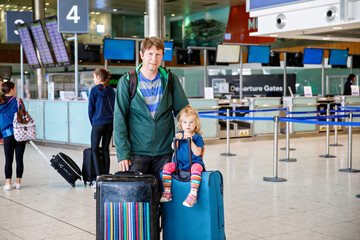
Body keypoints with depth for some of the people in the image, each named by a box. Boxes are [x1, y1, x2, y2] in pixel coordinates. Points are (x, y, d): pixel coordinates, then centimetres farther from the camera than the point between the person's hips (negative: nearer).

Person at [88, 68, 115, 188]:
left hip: (98, 123, -5)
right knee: (105, 149, 12)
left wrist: (92, 122, 10)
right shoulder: (111, 90, 5)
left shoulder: (94, 90, -7)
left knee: (95, 149, 4)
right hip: (110, 123, 5)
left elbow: (91, 108, -3)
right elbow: (114, 107, 8)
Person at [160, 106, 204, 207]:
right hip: (179, 163, 4)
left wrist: (191, 141, -22)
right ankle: (167, 192, -15)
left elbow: (197, 153, -13)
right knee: (167, 167, -18)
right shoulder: (179, 134, 10)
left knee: (195, 168, -36)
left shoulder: (197, 137, -1)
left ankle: (193, 194, -43)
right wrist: (177, 138, -21)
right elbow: (174, 147, -4)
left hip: (194, 162, -4)